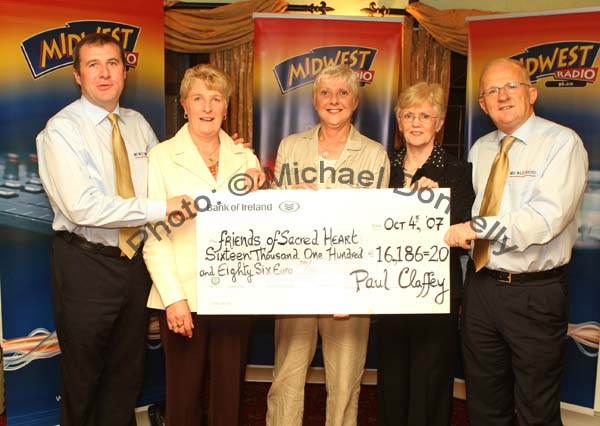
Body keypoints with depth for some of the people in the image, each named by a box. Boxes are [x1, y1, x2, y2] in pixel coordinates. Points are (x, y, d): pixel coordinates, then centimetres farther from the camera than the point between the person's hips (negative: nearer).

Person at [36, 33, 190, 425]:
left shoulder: (139, 125, 7)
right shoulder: (61, 130, -12)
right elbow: (83, 207, -24)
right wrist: (160, 208, -24)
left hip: (137, 260, 5)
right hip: (86, 264, -5)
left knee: (128, 370, 19)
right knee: (83, 376, 12)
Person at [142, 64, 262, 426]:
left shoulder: (245, 158, 9)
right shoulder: (162, 157, 0)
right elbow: (154, 235, -5)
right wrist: (173, 298, -11)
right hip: (184, 297, -2)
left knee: (230, 393, 11)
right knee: (184, 394, 8)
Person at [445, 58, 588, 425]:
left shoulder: (562, 143, -11)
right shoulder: (480, 149, 10)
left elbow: (547, 218, -23)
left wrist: (477, 226, -21)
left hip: (536, 294, -5)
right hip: (481, 285, 6)